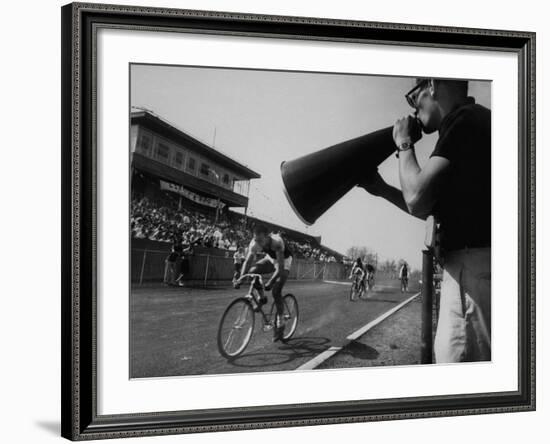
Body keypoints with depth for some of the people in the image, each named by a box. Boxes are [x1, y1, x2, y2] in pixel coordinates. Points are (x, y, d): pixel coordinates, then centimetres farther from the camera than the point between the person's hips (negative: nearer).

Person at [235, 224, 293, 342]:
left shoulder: (277, 242, -40)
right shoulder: (254, 243, -27)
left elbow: (280, 267, -41)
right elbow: (248, 261, -24)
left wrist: (270, 282, -48)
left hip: (284, 260, -5)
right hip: (270, 259, 5)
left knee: (276, 291, -18)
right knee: (253, 271, -23)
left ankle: (279, 324, -5)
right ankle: (262, 298, -1)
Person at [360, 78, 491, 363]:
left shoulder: (464, 120, -11)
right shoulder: (474, 121, 21)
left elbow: (417, 201, -18)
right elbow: (429, 208, 28)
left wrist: (404, 144, -3)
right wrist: (381, 189, 20)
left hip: (473, 265, -10)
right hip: (476, 263, 10)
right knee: (448, 354, 19)